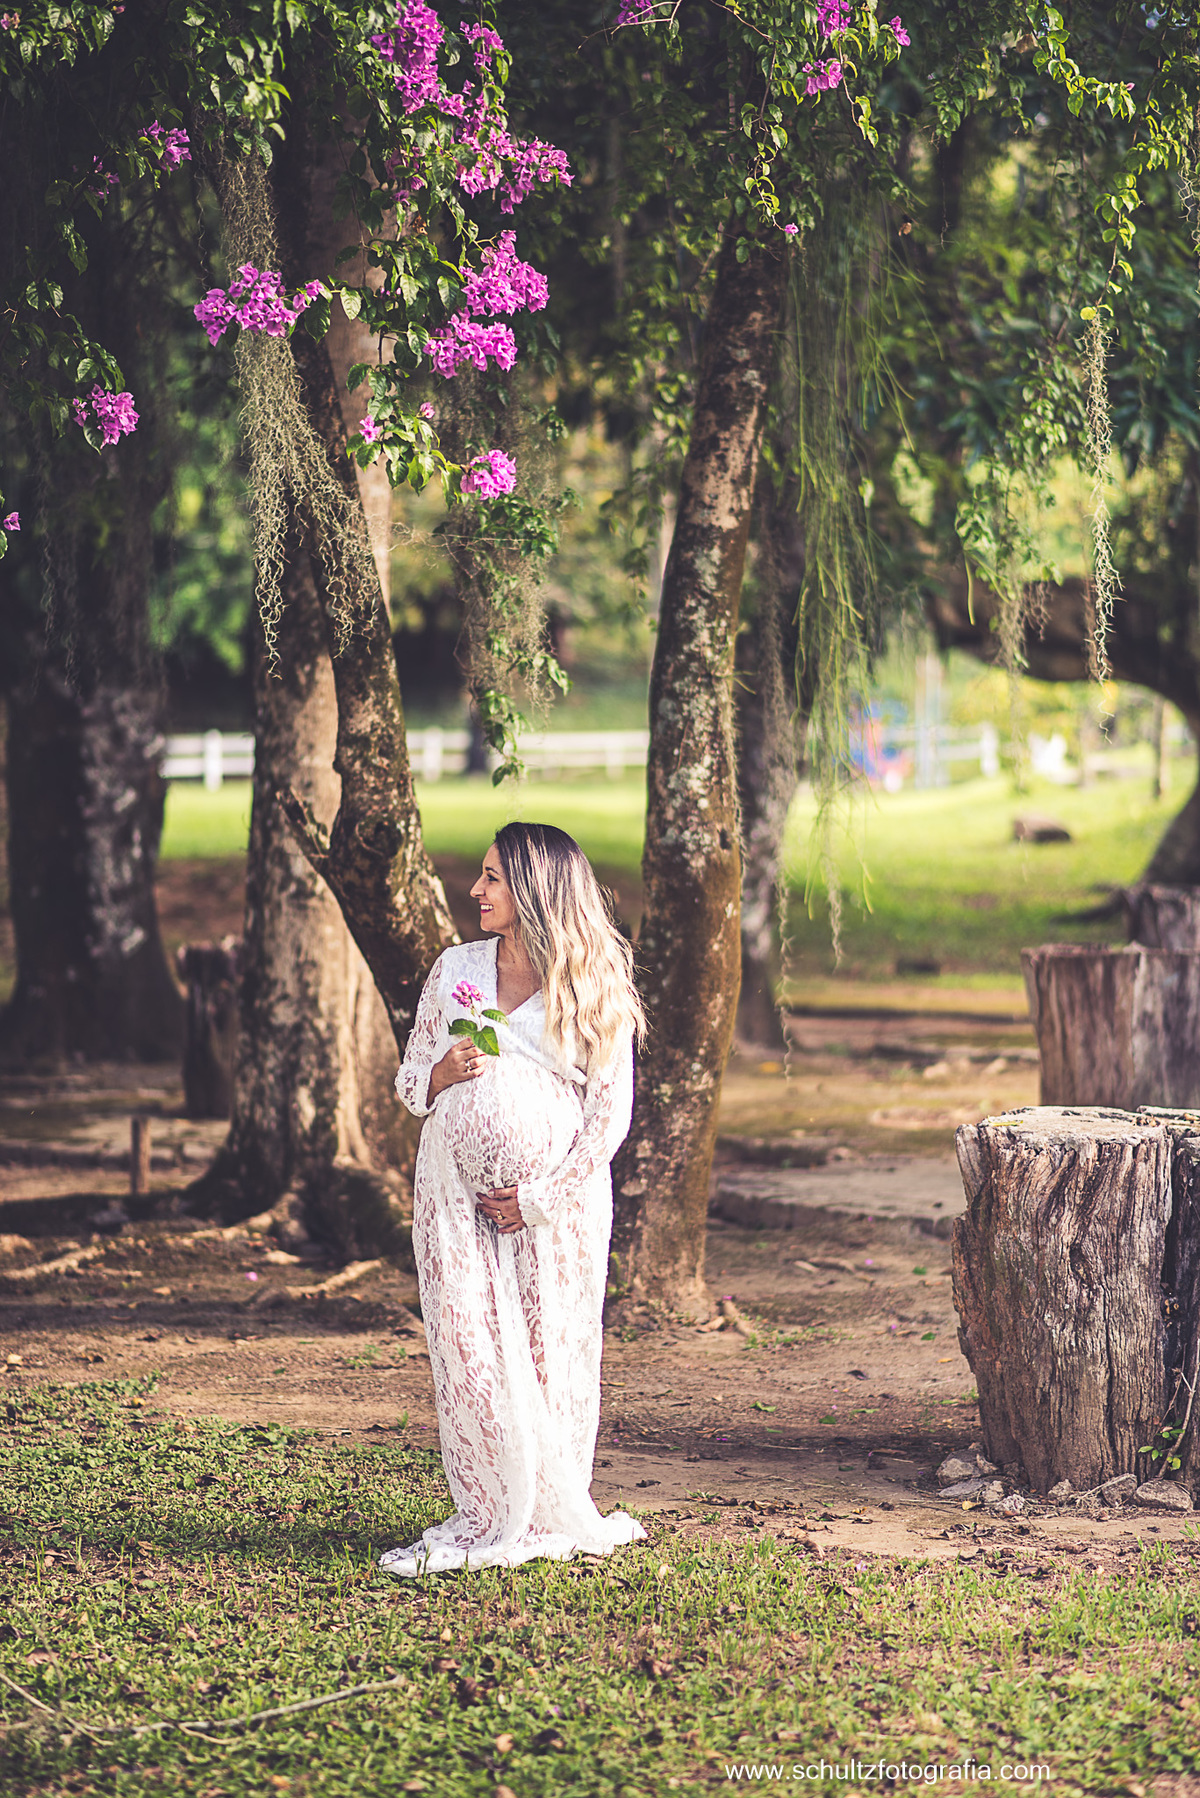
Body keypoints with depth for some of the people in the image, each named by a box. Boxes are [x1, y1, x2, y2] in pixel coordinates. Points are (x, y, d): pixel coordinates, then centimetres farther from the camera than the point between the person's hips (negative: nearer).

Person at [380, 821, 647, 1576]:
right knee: (468, 1352, -3)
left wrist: (540, 1198, -9)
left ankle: (553, 1518, 10)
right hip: (457, 1192, 3)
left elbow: (611, 1111, -3)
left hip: (558, 1197, -3)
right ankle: (488, 1520, 3)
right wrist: (440, 1076, -10)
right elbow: (409, 1081, 14)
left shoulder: (594, 988, -1)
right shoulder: (455, 969, 9)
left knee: (550, 1356, -1)